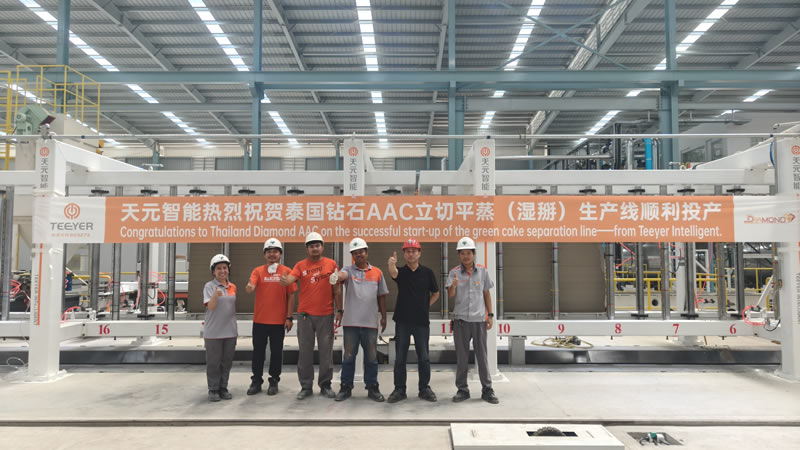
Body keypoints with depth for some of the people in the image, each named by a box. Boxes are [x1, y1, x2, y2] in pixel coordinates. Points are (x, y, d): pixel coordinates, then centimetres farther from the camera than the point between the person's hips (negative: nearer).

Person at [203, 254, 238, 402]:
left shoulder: (233, 287, 8)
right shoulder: (209, 286, -6)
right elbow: (210, 306, -17)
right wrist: (215, 296, -36)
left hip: (230, 331, 5)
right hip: (213, 332, -5)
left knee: (227, 361, 10)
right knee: (213, 362, 3)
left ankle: (223, 388, 21)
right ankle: (213, 390, 14)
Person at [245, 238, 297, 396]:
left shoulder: (286, 272, -1)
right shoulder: (258, 271, 2)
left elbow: (291, 296, -1)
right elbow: (250, 288, -13)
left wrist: (289, 317, -5)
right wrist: (249, 287, -37)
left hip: (279, 320, -1)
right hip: (260, 319, 1)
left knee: (276, 352, 7)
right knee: (258, 351, 9)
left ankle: (274, 381, 21)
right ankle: (256, 381, 22)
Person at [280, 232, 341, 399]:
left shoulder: (331, 264, 3)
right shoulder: (300, 265, 4)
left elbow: (337, 289, 4)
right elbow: (289, 279, -14)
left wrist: (339, 311, 1)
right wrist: (284, 280, -38)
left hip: (326, 315, 0)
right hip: (305, 315, 1)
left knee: (326, 351, 6)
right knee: (305, 351, 7)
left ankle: (325, 385, 19)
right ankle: (306, 386, 17)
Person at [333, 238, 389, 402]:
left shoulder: (377, 273, 9)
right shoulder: (348, 270, 3)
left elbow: (381, 296, 13)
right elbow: (341, 275, -22)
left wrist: (384, 317, 9)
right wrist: (336, 277, -47)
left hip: (370, 322, 1)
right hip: (351, 321, -1)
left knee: (371, 357, 8)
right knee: (349, 356, 6)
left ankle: (372, 388, 19)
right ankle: (346, 387, 17)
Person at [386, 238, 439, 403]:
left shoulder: (427, 272, 1)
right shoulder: (401, 272, -1)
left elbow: (435, 293, 13)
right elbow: (393, 274, -26)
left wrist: (426, 305, 0)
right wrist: (391, 265, -48)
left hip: (421, 321, 0)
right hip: (402, 321, 0)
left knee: (423, 357, 6)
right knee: (400, 357, 5)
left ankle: (424, 388, 20)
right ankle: (399, 389, 15)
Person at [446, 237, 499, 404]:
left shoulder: (482, 271, 3)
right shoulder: (454, 272, -2)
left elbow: (487, 294, 10)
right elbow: (450, 295, -13)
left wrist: (490, 315, 5)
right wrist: (454, 285, -35)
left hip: (479, 319, 1)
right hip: (460, 320, 0)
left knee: (482, 355, 6)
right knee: (461, 356, 7)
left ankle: (487, 390, 14)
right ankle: (462, 389, 16)